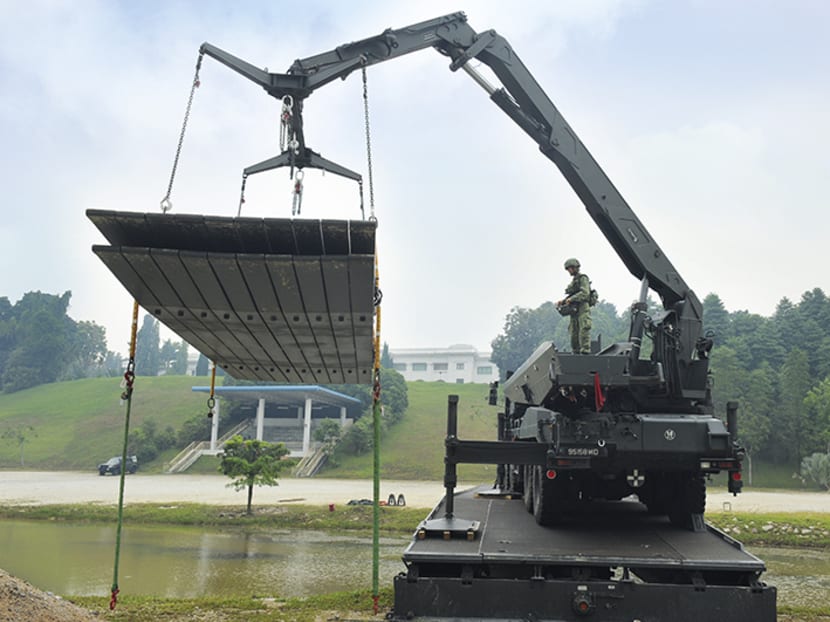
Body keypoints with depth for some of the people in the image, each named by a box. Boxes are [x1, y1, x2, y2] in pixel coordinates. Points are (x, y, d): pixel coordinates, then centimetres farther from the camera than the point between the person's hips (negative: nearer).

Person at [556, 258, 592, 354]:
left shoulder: (583, 278, -5)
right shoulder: (574, 280, 21)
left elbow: (585, 293, -18)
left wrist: (571, 299, -18)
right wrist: (563, 301, 7)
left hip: (583, 309, -9)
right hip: (574, 310, 9)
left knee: (583, 333, -13)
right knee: (574, 335, 8)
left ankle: (585, 353, -15)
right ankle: (576, 354, 13)